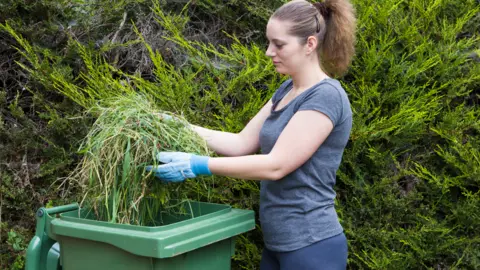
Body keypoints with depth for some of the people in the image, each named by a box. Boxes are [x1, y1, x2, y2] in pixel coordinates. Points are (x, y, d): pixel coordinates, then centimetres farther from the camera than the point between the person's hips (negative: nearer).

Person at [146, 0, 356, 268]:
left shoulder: (326, 96, -17)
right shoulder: (287, 90, 10)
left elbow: (276, 165, -23)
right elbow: (242, 143, 8)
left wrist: (200, 165, -23)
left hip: (310, 245, -8)